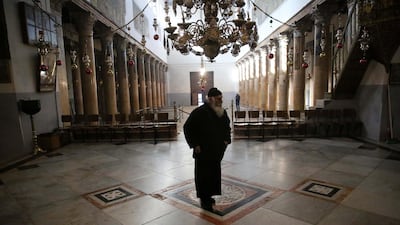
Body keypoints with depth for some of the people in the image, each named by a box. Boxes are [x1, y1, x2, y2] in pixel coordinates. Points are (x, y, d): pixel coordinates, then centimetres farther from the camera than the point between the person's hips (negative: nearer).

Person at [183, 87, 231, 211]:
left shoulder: (222, 112, 4)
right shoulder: (199, 112, -16)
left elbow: (227, 127, 21)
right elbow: (187, 128, -12)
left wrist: (226, 140, 8)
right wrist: (195, 144, -14)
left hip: (217, 151, 6)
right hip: (203, 151, -6)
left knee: (214, 174, 14)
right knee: (203, 175, 3)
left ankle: (208, 196, 32)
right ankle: (204, 200, 17)